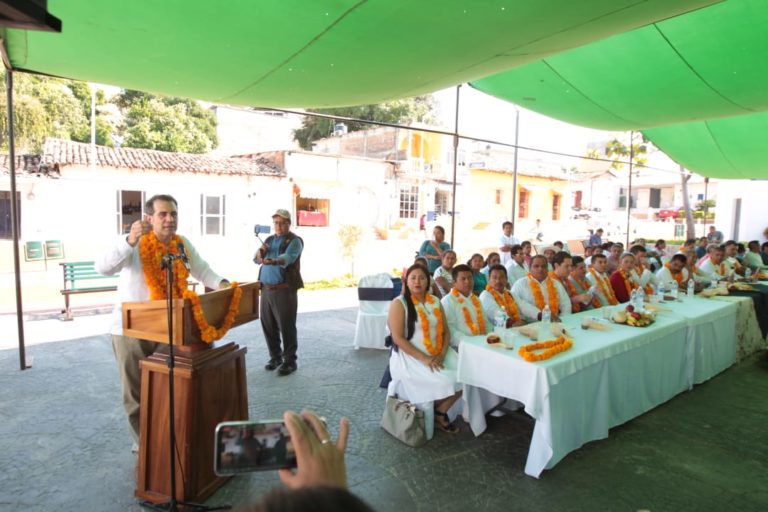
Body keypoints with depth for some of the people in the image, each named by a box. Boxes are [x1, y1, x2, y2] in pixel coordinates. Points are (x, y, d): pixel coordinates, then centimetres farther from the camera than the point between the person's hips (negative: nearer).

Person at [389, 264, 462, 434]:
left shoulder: (435, 302, 10)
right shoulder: (399, 303, -8)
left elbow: (446, 331, 9)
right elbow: (398, 339, -14)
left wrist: (442, 354, -9)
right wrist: (424, 358, -19)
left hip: (439, 355, 6)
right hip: (410, 357, -5)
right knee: (444, 382, -25)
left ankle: (440, 413, 8)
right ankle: (434, 413, 10)